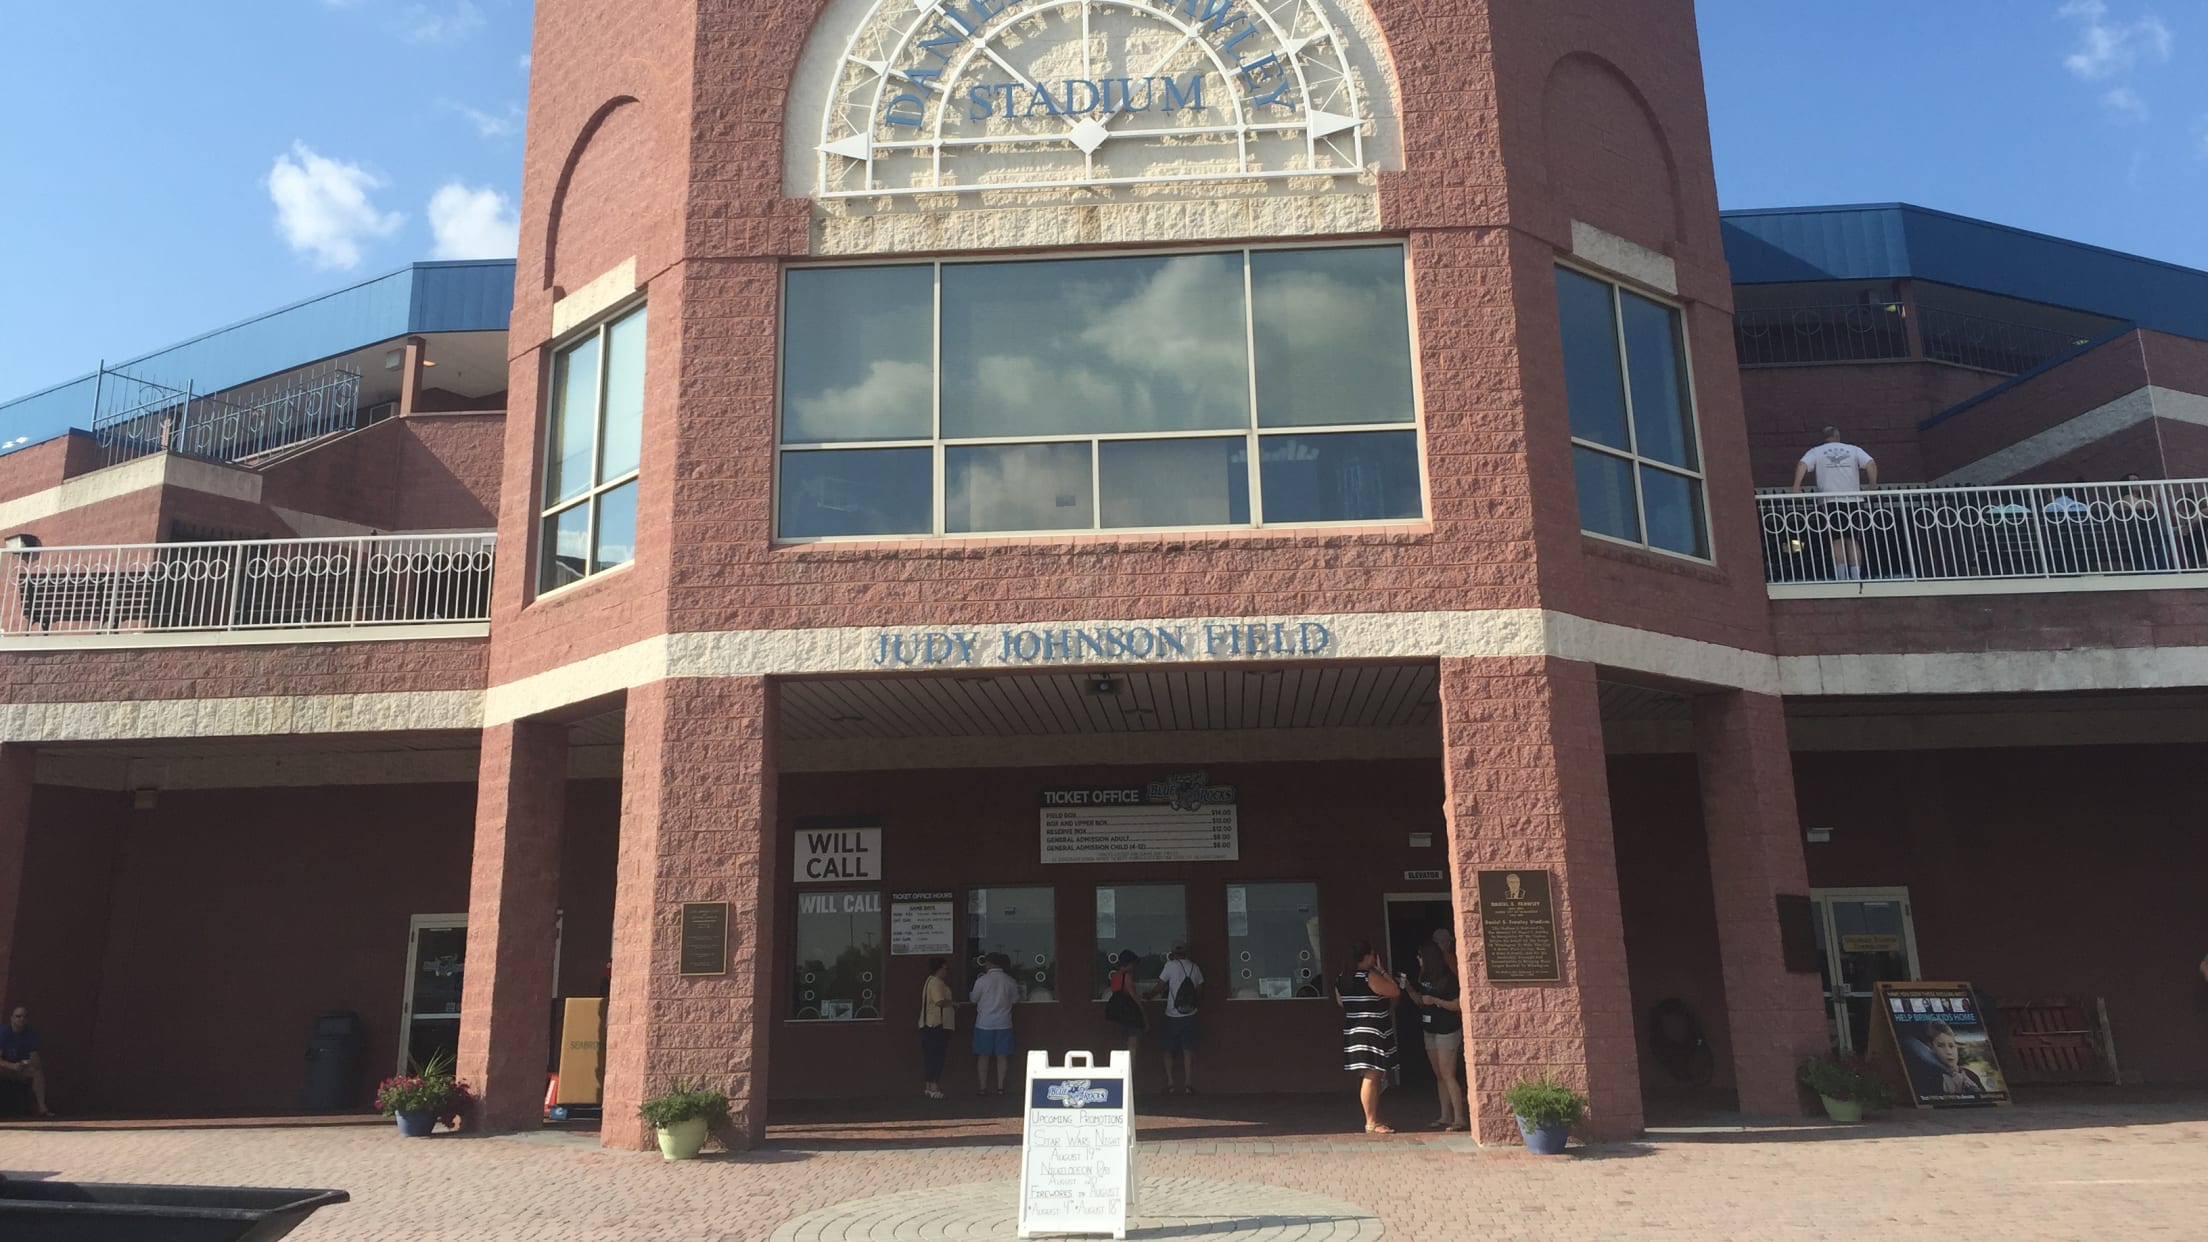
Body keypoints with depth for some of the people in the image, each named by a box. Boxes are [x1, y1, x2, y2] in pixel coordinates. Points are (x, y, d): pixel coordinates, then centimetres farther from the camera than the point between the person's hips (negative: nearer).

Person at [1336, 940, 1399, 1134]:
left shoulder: (1343, 979, 9)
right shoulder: (1370, 977, -16)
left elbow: (1340, 1001, 22)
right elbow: (1395, 992, -11)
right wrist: (1382, 971, -2)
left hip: (1353, 1032, 9)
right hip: (1371, 1032, -9)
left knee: (1371, 1077, 16)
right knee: (1372, 1077, -7)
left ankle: (1374, 1119, 22)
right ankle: (1371, 1123, -5)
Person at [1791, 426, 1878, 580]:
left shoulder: (1816, 452, 11)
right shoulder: (1853, 450, 13)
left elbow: (1802, 465, -7)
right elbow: (1871, 465, 0)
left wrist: (1796, 486, -10)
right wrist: (1872, 487, 5)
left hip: (1831, 500, -1)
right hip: (1854, 499, 1)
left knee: (1837, 540, 1)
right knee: (1853, 540, 6)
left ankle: (1841, 578, -7)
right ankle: (1856, 577, -1)